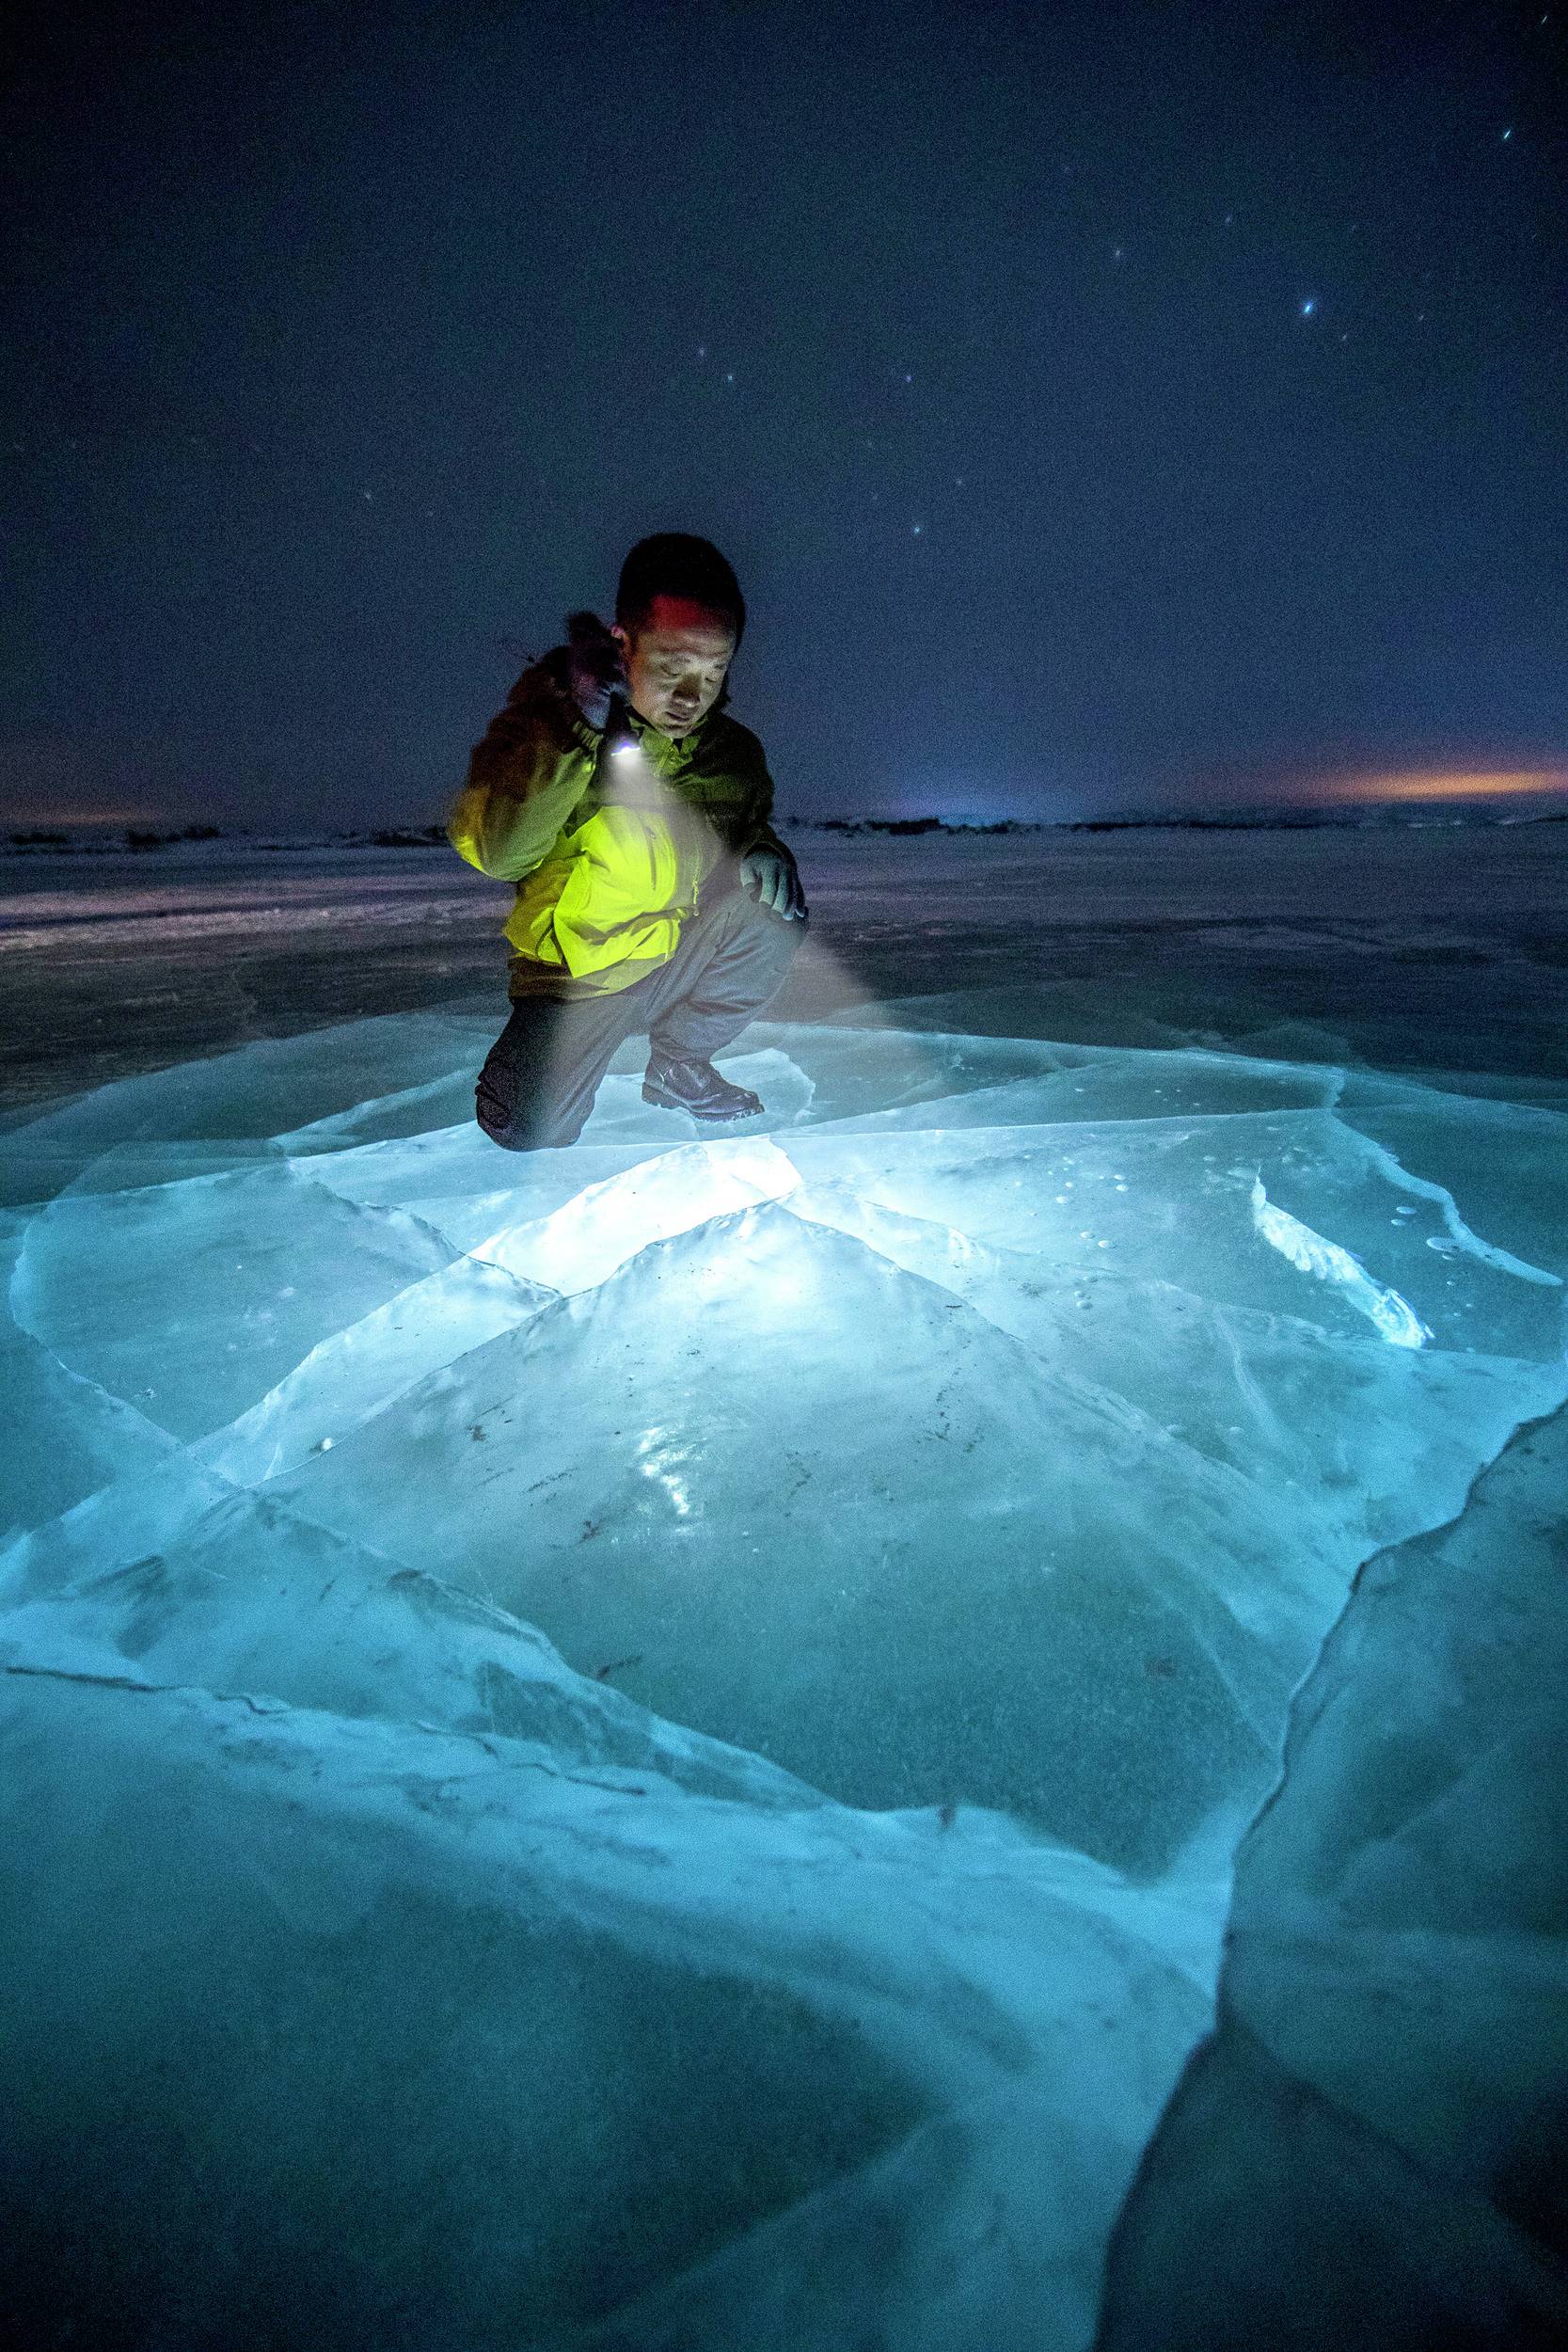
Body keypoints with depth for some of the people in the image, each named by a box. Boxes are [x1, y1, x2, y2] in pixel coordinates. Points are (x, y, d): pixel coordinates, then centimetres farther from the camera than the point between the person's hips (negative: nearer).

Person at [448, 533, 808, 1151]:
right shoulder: (549, 713, -15)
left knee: (777, 906, -19)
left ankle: (679, 1061, 1)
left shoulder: (733, 750, -3)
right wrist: (578, 729, -38)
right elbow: (497, 854, -28)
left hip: (678, 955, 4)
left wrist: (761, 847, -9)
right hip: (577, 976, -3)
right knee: (528, 1130, -20)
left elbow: (750, 822, 17)